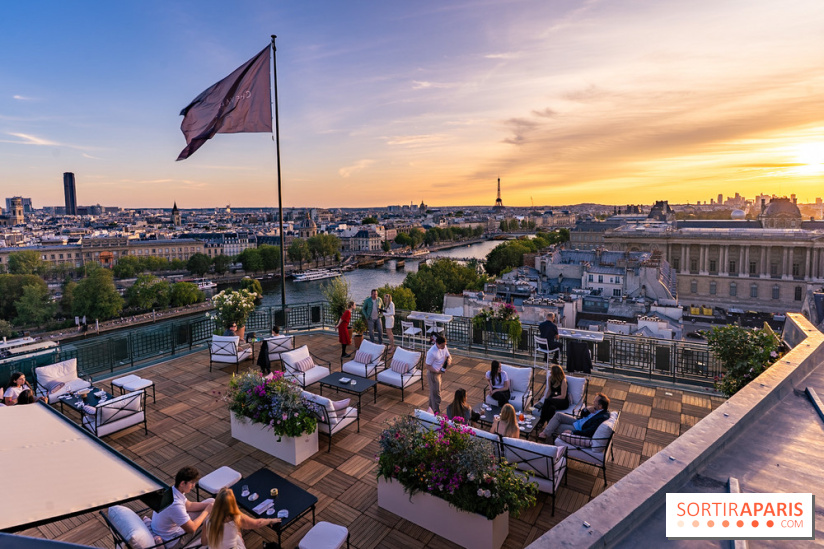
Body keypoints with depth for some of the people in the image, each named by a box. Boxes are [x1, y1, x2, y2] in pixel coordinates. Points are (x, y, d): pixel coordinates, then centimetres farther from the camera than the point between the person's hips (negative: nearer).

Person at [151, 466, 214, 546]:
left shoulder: (172, 490, -11)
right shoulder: (175, 505, -39)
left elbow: (189, 505, 4)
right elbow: (192, 529, -31)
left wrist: (209, 505, -7)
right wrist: (206, 511, -20)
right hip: (171, 536, -9)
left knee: (211, 501, 6)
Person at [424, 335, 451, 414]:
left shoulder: (444, 347, -8)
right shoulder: (432, 352, -30)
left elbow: (448, 355, 4)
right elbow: (428, 366, -22)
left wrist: (449, 359, -19)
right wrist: (437, 371, -31)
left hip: (439, 372, 8)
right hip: (433, 374, -8)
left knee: (433, 391, 24)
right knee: (436, 393, 2)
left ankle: (431, 407, 42)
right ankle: (437, 412, 14)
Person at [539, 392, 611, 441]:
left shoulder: (603, 417, -31)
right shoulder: (597, 409, -5)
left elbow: (589, 432, -31)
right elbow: (582, 414, 7)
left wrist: (572, 432, -25)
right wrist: (586, 409, -16)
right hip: (578, 422, 8)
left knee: (556, 427, -3)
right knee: (558, 415, -2)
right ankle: (544, 433, -2)